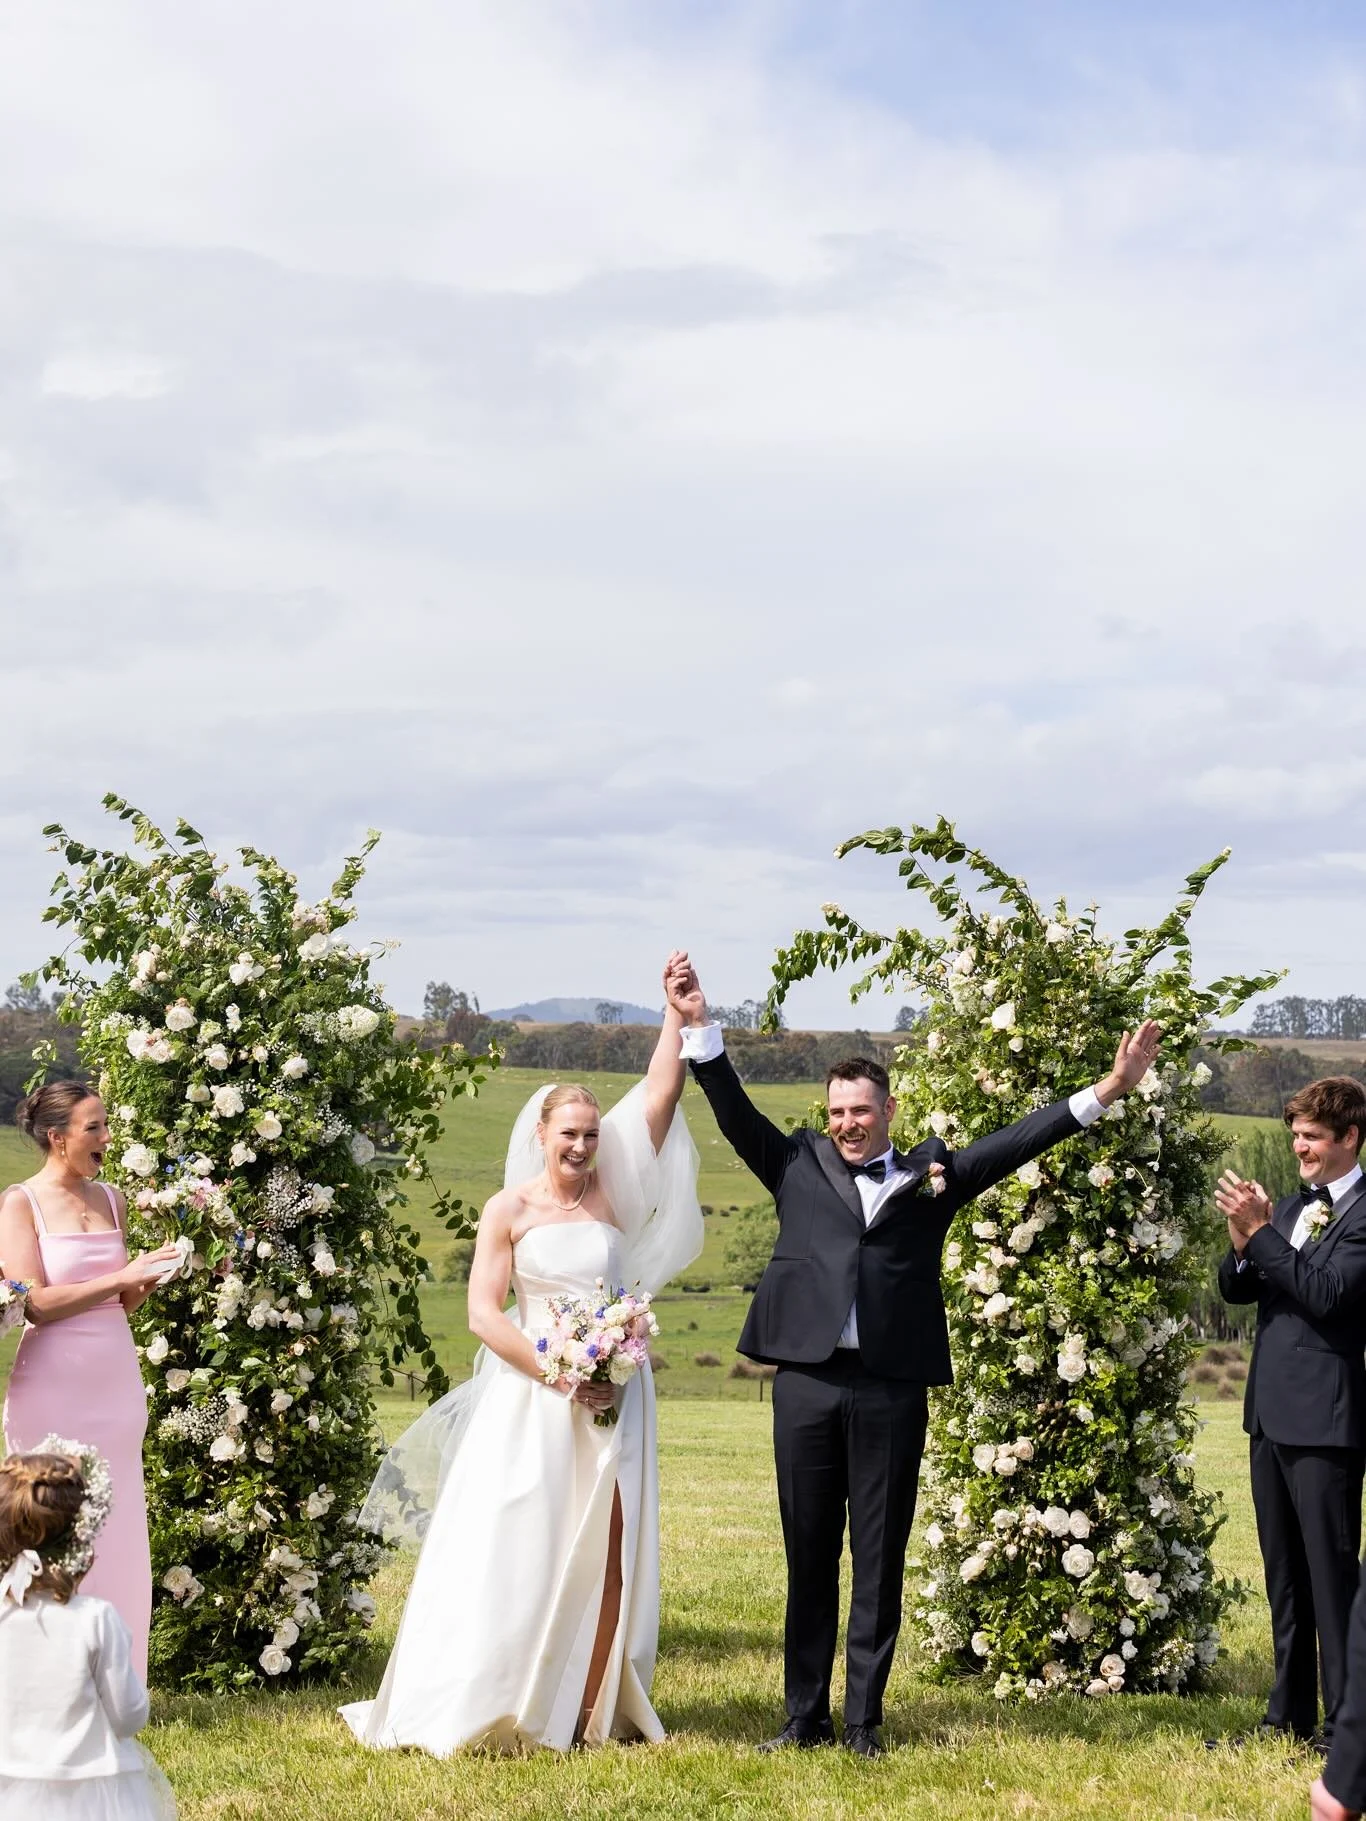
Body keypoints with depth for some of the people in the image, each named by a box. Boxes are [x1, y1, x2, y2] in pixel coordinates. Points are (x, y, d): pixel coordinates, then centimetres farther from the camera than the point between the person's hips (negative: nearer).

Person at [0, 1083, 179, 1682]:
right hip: (54, 1386, -5)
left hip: (114, 1383, 6)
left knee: (116, 1531, 7)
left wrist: (155, 1272, 1)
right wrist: (123, 1275, -16)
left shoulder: (110, 1200, 11)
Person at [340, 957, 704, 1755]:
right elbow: (484, 1314, -6)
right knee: (521, 1549, -2)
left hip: (612, 1398, 3)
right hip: (533, 1397, -3)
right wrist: (558, 1373, -14)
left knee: (607, 1552, 1)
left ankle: (595, 1707, 6)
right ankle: (508, 1710, 4)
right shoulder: (510, 1209, 0)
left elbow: (660, 1095, 3)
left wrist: (680, 1013, -3)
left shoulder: (611, 1194, 7)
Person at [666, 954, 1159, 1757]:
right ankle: (807, 1716, 15)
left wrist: (1105, 1091, 0)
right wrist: (699, 1028, -5)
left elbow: (1015, 1142, 6)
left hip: (892, 1389, -1)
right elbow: (736, 1113, 5)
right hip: (808, 1382, 1)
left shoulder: (930, 1174, 10)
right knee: (809, 1557, 8)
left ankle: (866, 1719, 12)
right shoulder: (799, 1165, 12)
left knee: (880, 1559, 5)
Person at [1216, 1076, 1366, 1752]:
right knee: (1284, 1575, 15)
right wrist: (1242, 1239, -6)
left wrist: (1260, 1230, -19)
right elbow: (1236, 1289, 14)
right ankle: (1290, 1713, 23)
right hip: (1272, 1412, 8)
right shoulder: (1290, 1208, 15)